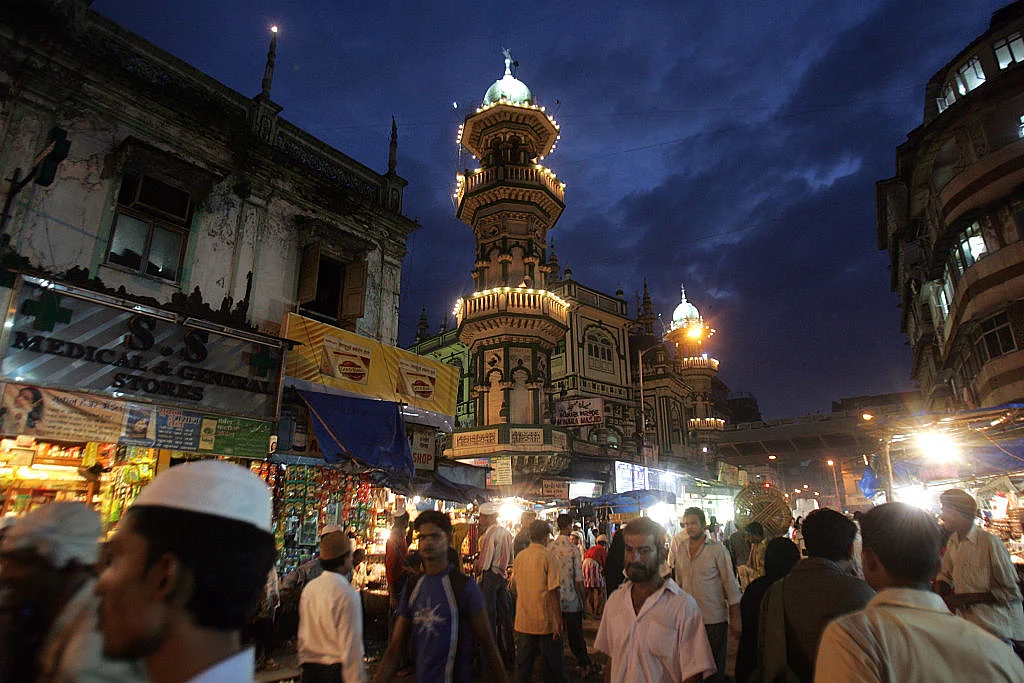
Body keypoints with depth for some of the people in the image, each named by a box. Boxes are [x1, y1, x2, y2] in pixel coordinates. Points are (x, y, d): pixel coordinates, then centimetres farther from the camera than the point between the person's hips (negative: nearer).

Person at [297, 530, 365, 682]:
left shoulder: (309, 587, 2)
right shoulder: (347, 593, -19)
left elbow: (302, 633, 10)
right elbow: (351, 642, -19)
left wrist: (304, 660, 22)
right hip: (335, 669, -6)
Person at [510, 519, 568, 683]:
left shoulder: (519, 557, 3)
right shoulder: (547, 557, -12)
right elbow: (553, 591, -16)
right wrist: (558, 620, -11)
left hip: (523, 621, 5)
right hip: (545, 620, -4)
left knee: (523, 665, 13)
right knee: (555, 665, 10)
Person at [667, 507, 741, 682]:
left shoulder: (718, 549, -7)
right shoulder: (679, 547, 4)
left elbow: (731, 585, -5)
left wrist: (735, 618, -7)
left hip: (714, 619, -4)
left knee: (715, 668, 7)